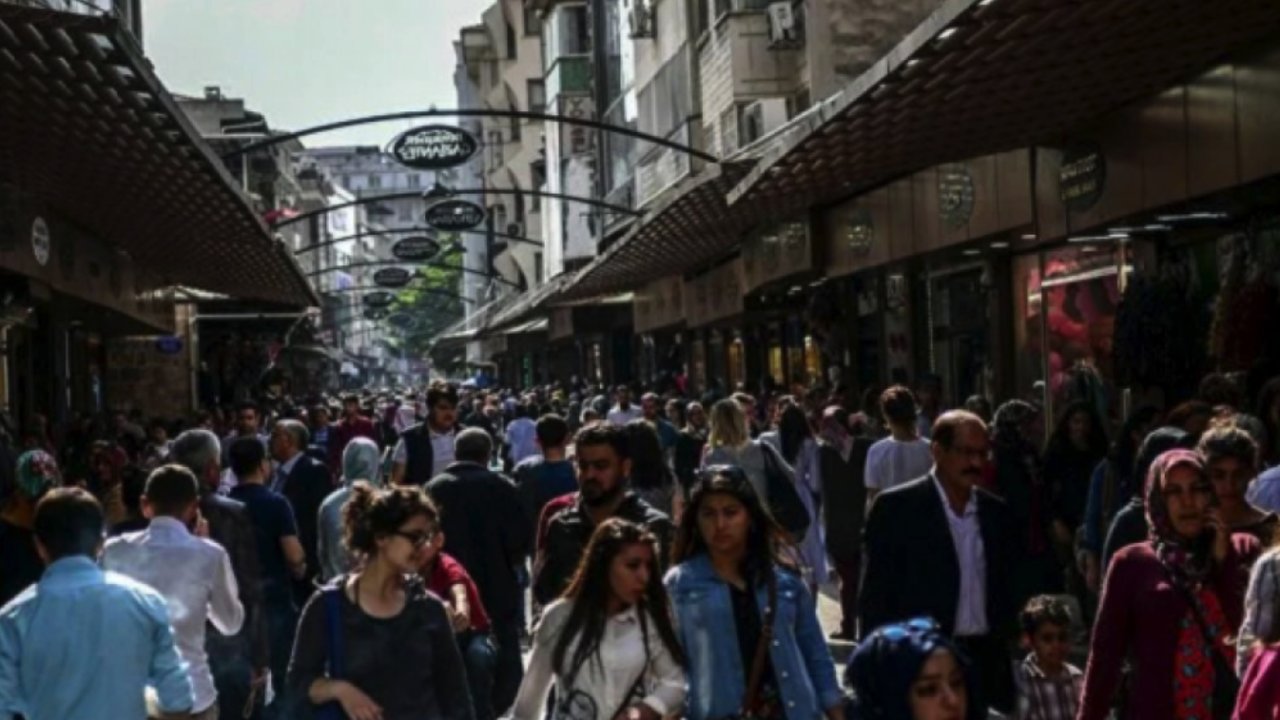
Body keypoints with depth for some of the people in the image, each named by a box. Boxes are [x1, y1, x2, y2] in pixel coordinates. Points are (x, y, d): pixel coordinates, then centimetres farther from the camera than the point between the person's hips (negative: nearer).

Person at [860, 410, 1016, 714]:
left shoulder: (996, 511, 11)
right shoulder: (896, 507, -5)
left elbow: (1003, 587, 16)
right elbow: (876, 595, -5)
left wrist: (1010, 642, 10)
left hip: (986, 663, 5)